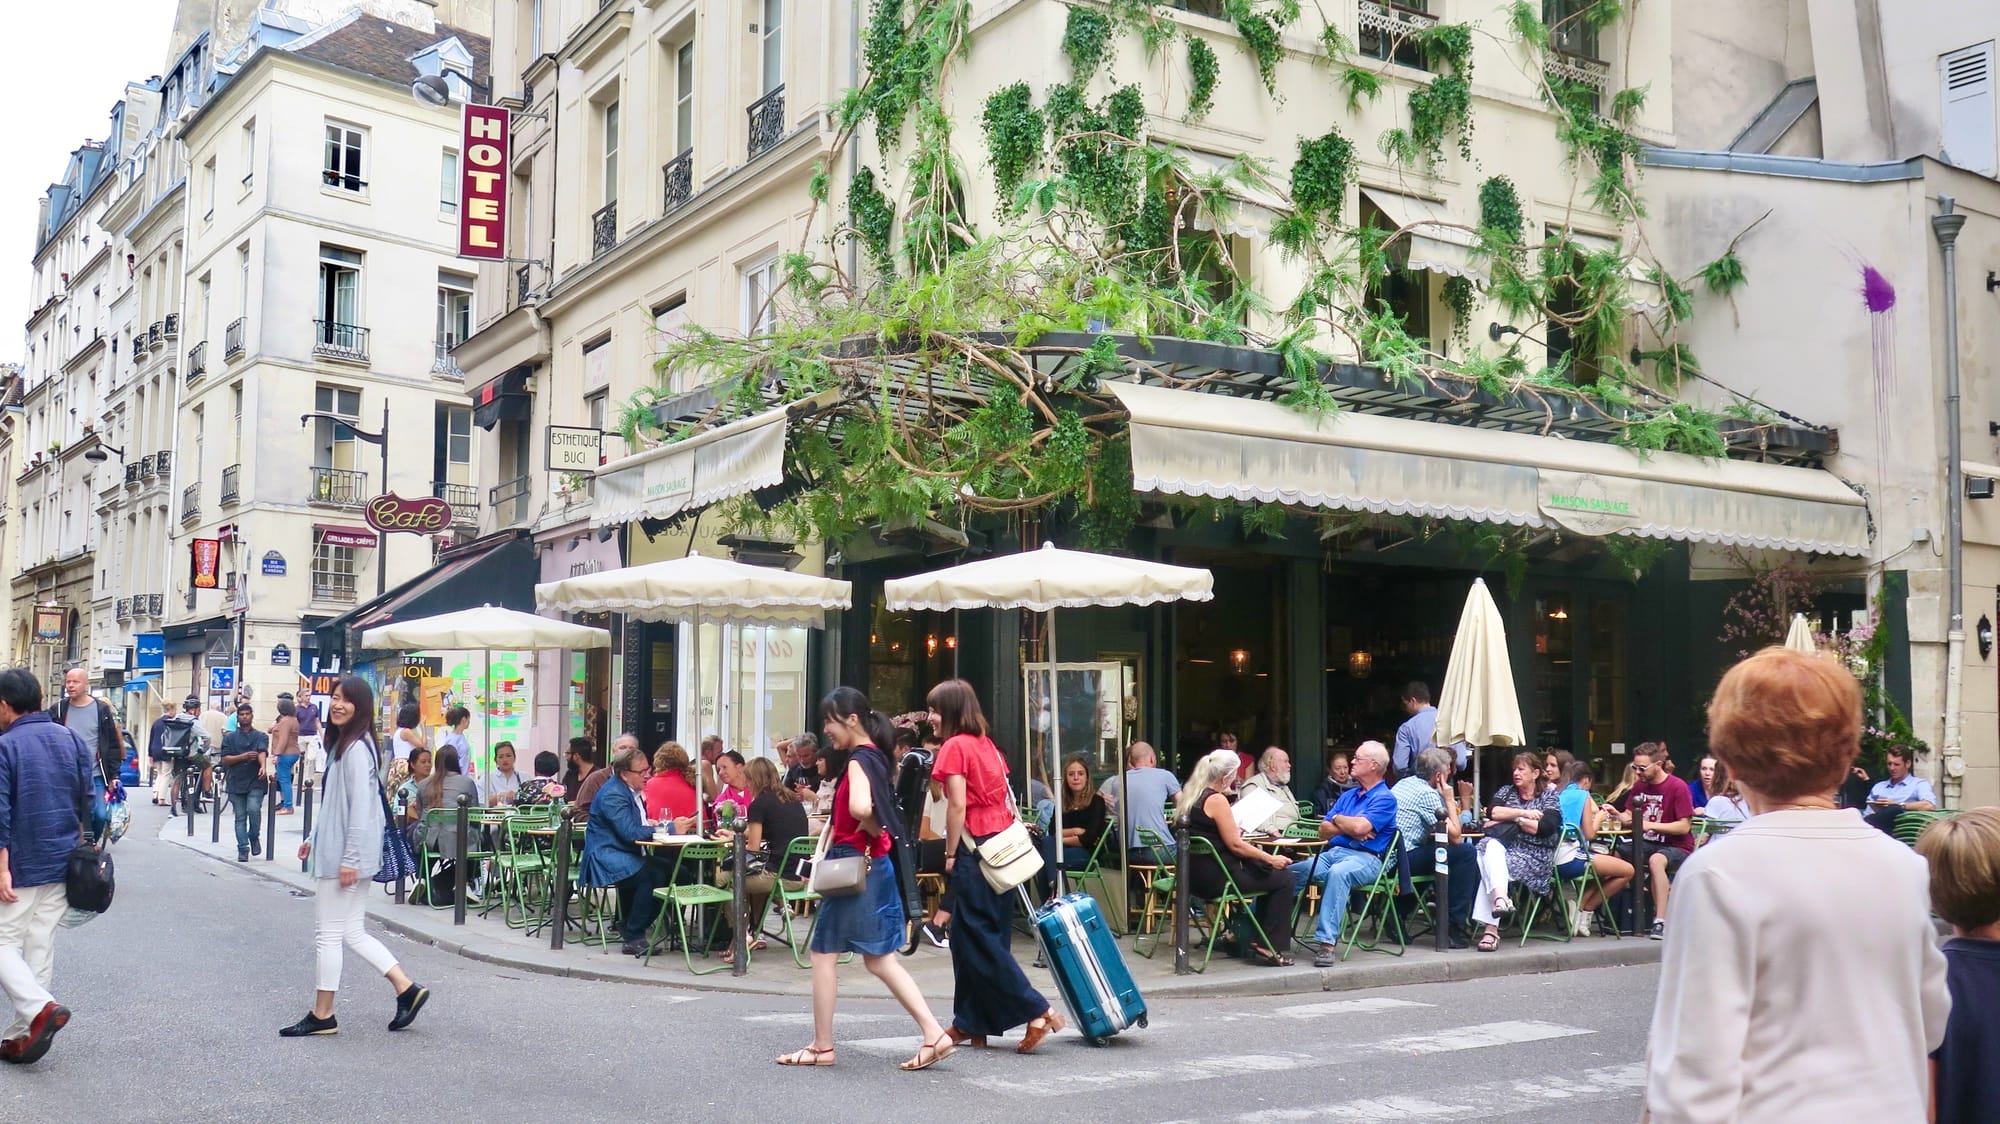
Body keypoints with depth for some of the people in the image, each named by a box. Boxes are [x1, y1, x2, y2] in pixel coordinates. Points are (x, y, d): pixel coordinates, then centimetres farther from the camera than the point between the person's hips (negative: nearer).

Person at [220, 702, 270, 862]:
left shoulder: (261, 736, 6)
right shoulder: (229, 737, 11)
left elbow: (262, 752, -12)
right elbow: (225, 759, 2)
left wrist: (262, 767, -32)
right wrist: (244, 756, -14)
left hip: (255, 782, -2)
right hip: (236, 783, 2)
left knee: (253, 809, -21)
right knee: (240, 817, 3)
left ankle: (254, 837, 3)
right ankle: (243, 849, 7)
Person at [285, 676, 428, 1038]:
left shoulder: (356, 749, -16)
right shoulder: (343, 744, 15)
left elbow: (361, 807, -21)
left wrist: (350, 859, -22)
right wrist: (314, 838, 24)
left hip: (345, 856, -10)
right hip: (334, 851, 10)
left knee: (328, 933, 0)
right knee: (351, 932, 12)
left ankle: (322, 1015, 10)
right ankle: (407, 988, 13)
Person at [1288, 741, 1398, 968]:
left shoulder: (1384, 799, 0)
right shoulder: (1347, 796, 24)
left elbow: (1360, 827, -17)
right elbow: (1323, 830, 16)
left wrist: (1337, 819, 3)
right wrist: (1347, 828, -3)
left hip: (1365, 858, -7)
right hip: (1332, 853, 7)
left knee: (1338, 872, -40)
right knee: (1290, 872, -16)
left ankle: (1327, 943, -42)